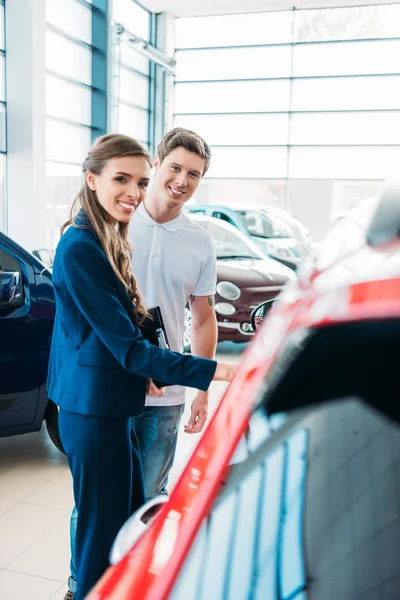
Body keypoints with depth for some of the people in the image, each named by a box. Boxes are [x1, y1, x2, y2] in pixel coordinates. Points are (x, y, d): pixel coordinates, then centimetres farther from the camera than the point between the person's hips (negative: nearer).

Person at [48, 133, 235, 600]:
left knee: (131, 523, 22)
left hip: (111, 406, 10)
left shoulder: (107, 241, 9)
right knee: (104, 533, 7)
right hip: (95, 410, -10)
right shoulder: (79, 249, -21)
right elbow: (129, 349, -22)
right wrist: (215, 372, -24)